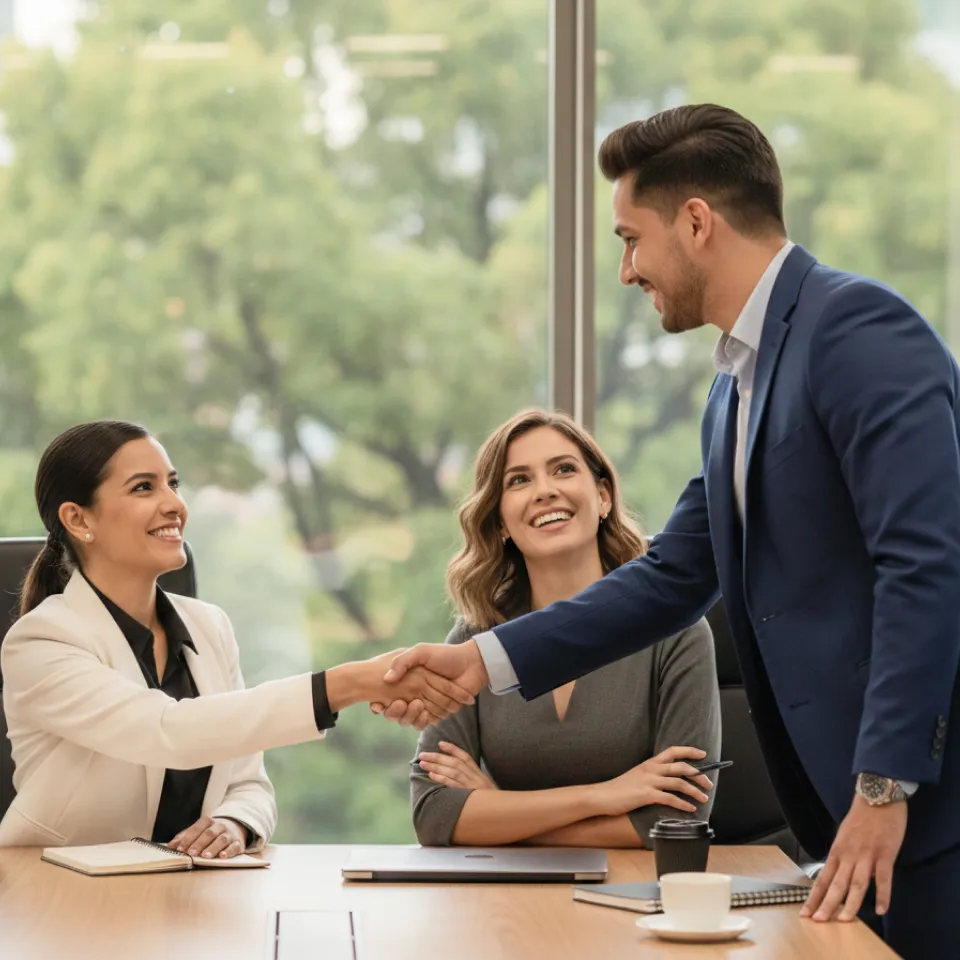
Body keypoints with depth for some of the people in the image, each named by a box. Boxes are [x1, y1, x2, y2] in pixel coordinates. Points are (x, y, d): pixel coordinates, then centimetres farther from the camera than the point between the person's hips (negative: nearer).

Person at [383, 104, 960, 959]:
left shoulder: (857, 326, -13)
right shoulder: (738, 389, 17)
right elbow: (674, 577, 21)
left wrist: (885, 784, -21)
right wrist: (485, 661, 15)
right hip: (855, 797, 9)